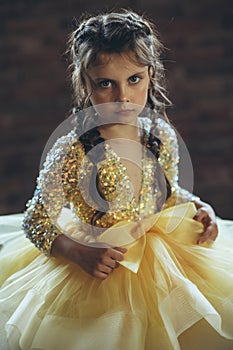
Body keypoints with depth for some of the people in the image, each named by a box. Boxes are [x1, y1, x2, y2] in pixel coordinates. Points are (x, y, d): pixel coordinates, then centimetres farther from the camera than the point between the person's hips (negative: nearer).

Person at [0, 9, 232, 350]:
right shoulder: (70, 152, -21)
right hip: (100, 267, -5)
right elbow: (36, 222, -13)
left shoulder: (163, 137, -5)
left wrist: (198, 207, -5)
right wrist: (80, 253, -27)